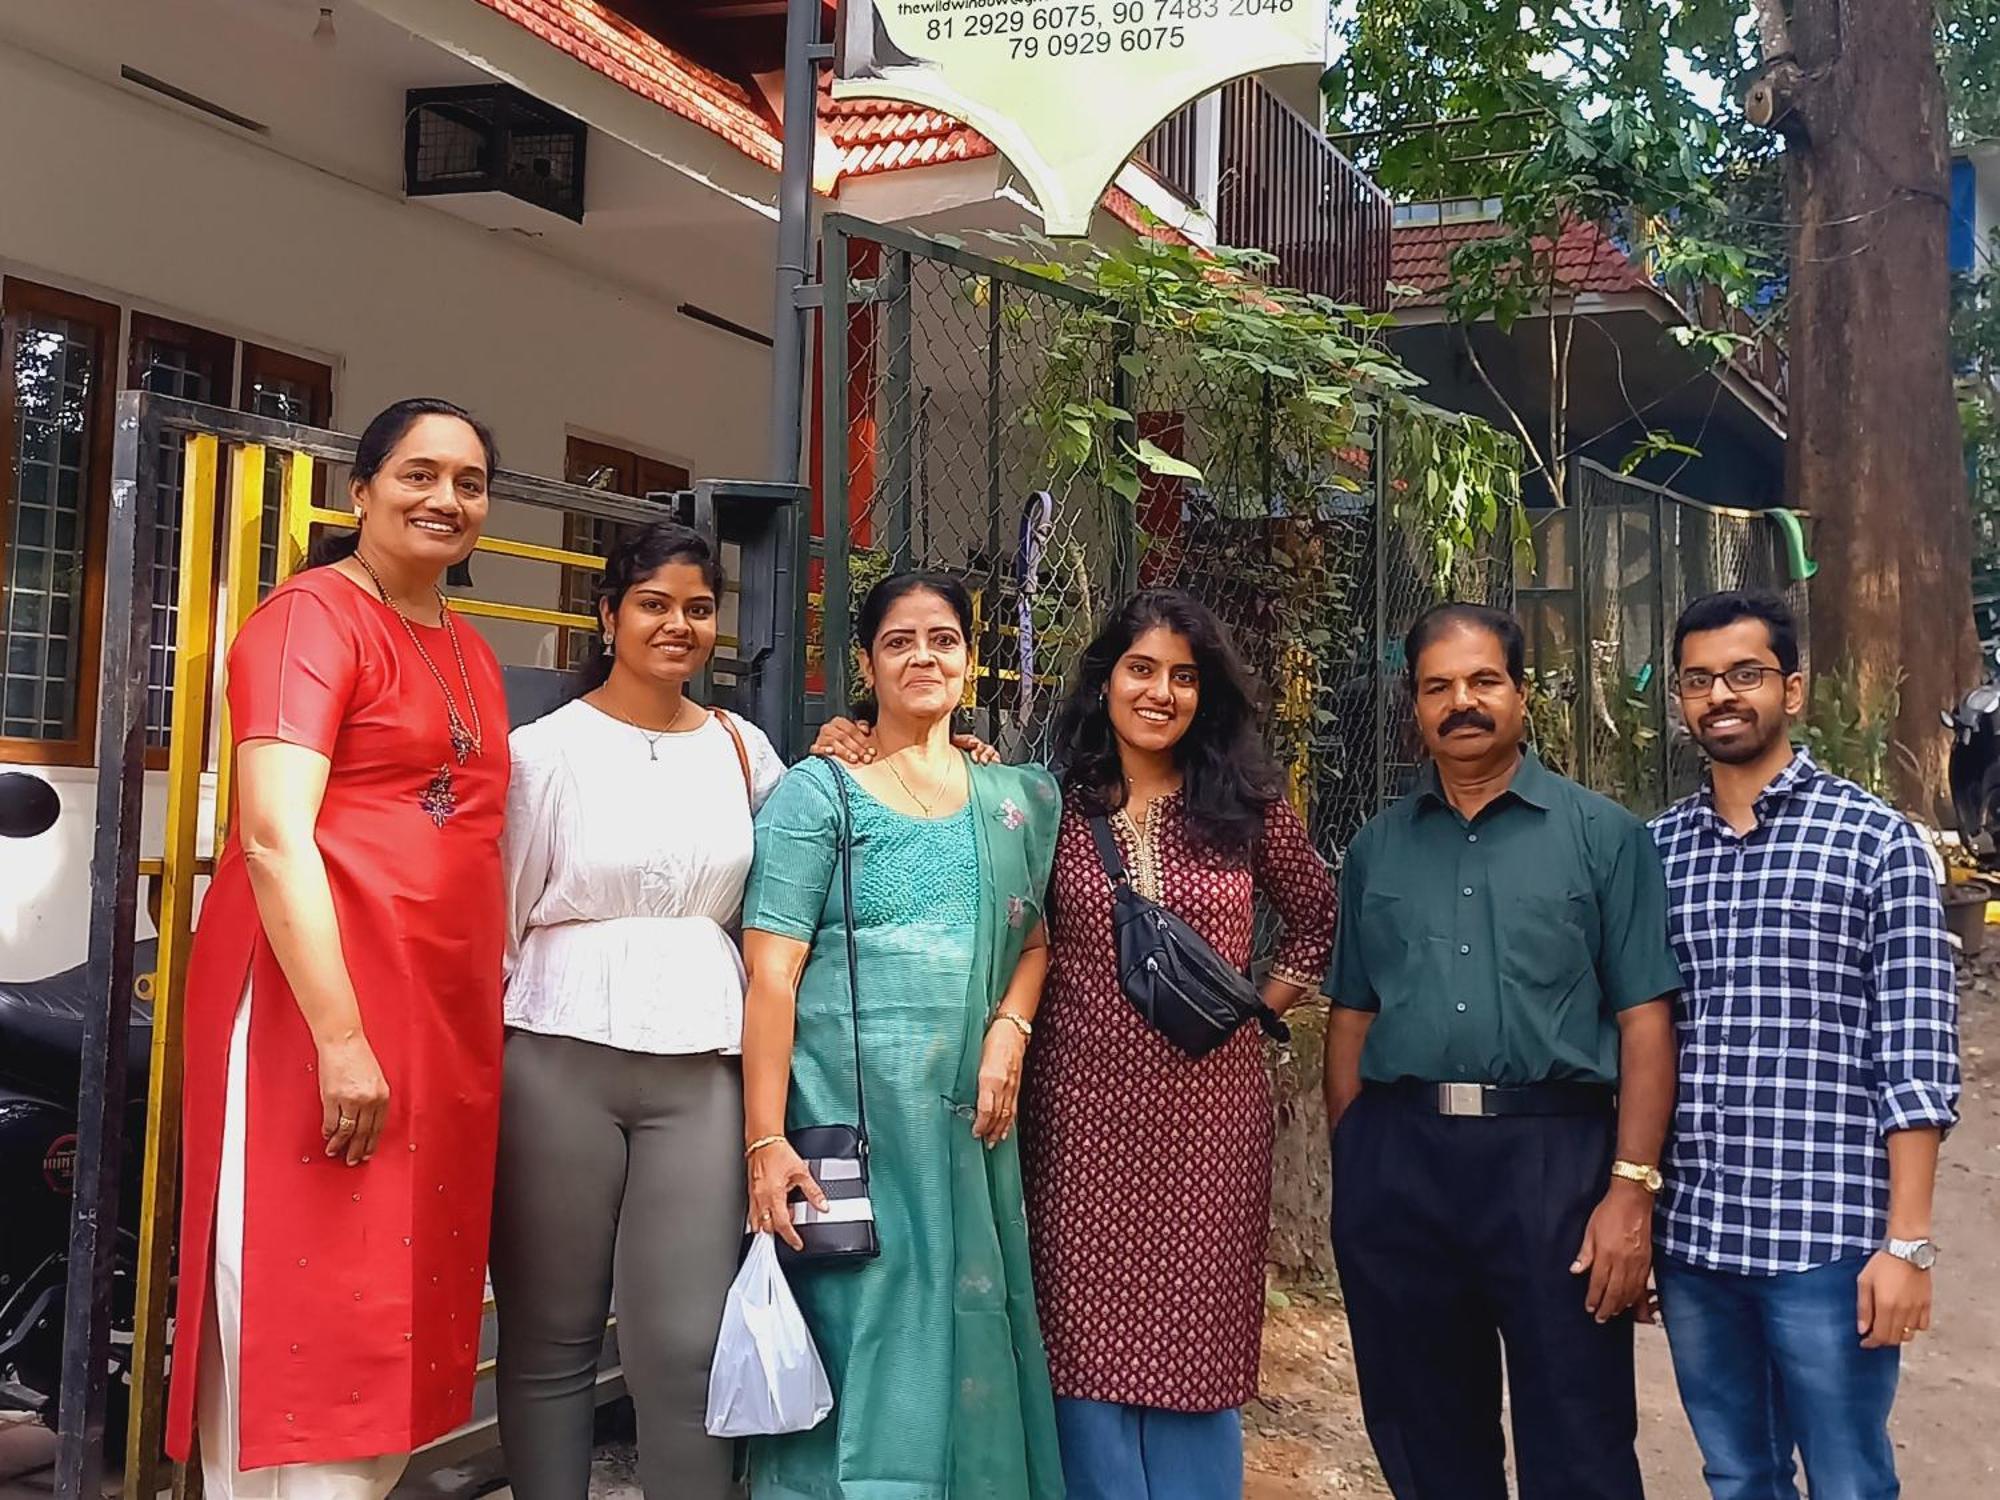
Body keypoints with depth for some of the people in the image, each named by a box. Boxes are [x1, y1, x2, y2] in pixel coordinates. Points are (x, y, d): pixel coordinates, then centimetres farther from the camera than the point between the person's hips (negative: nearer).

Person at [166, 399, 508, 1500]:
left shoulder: (472, 657, 18)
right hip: (319, 1007, -8)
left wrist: (489, 1020, 18)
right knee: (313, 1315, -4)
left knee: (400, 1316, 12)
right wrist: (342, 1037, -21)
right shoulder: (314, 614, -6)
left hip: (446, 1025, 8)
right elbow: (273, 836, -16)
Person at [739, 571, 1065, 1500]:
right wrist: (766, 1140, -15)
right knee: (862, 1337, -1)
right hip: (847, 1117, -4)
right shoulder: (818, 793, -2)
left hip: (970, 1119, 5)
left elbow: (1033, 938, 18)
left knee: (970, 1338, 9)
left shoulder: (1015, 799, 12)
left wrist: (1010, 1030, -3)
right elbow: (771, 973, -8)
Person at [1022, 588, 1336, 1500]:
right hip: (1084, 1106, 0)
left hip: (1209, 1107, 0)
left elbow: (1316, 921, 16)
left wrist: (1262, 1004, 5)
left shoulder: (1246, 807, 4)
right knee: (1090, 1339, 5)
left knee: (1197, 1338, 6)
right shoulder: (1055, 805, 2)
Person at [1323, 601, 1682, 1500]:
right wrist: (1351, 1170, 8)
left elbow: (1644, 1021, -3)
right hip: (1395, 1160, 3)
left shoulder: (1601, 835, 2)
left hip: (1552, 1154, -3)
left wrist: (1632, 1187, -11)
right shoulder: (1376, 848, 12)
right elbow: (1351, 1020, 14)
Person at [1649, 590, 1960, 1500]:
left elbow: (1918, 1055, -7)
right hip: (1689, 1235, 4)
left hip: (1828, 1237, -4)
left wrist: (1907, 1241, -12)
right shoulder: (1651, 852, 8)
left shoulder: (1875, 840, -4)